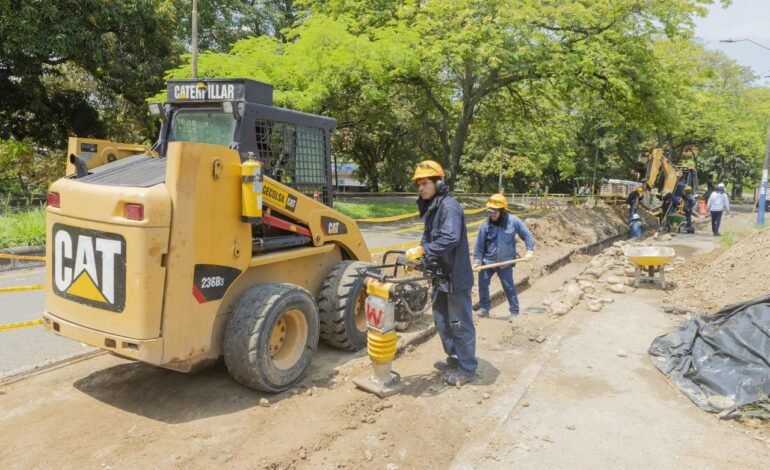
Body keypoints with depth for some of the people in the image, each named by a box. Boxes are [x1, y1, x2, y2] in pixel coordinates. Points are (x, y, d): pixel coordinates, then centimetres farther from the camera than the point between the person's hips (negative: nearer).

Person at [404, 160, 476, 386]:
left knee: (460, 323, 2)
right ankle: (455, 358, 36)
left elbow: (450, 239, -31)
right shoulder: (430, 208, 11)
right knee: (441, 320, 20)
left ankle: (467, 369, 15)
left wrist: (422, 250, -30)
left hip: (456, 275, -10)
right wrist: (418, 255, -2)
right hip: (440, 275, 10)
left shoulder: (449, 206, -19)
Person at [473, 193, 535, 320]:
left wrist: (530, 250, -12)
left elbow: (527, 235, -2)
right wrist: (477, 260, -4)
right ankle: (484, 308, 25)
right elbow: (480, 244, -2)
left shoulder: (513, 221, -11)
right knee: (482, 285, 7)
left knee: (509, 287, 6)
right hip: (487, 261, 2)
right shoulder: (485, 225, -9)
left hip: (505, 262, -2)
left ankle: (514, 311, 21)